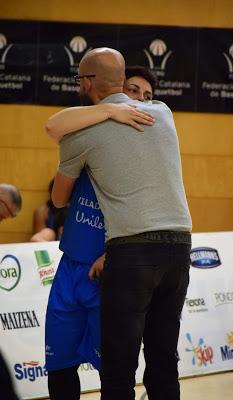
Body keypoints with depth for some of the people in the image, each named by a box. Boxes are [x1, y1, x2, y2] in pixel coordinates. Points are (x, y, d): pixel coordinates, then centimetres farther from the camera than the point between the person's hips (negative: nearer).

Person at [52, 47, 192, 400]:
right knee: (164, 361, 13)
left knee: (119, 367, 0)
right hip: (179, 245, 5)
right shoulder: (163, 113, 13)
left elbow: (59, 199, 18)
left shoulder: (81, 134, 2)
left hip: (132, 249, -5)